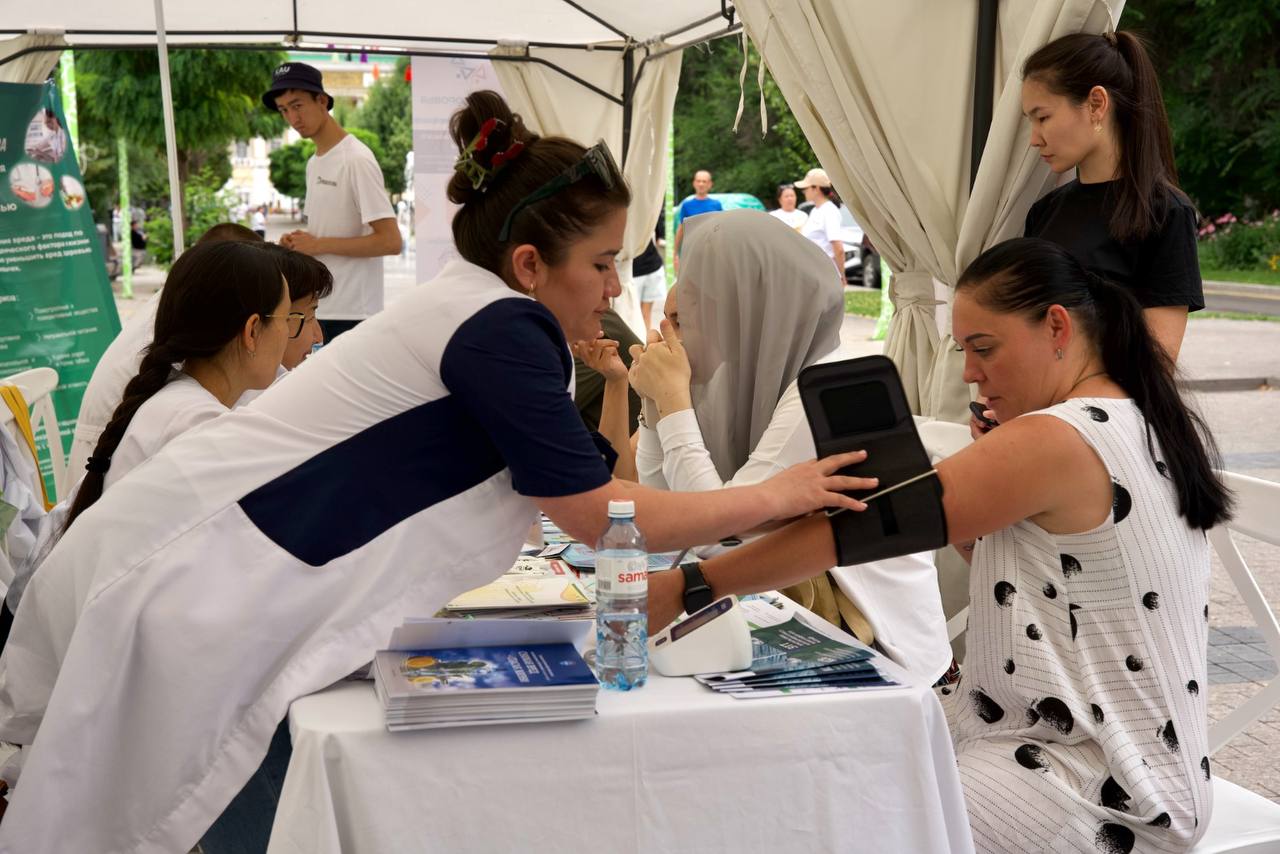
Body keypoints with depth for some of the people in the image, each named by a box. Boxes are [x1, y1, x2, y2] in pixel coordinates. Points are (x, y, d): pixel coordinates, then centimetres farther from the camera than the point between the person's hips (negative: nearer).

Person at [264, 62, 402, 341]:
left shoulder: (356, 160, -12)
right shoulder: (313, 163, 15)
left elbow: (390, 241, -18)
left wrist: (318, 245, -14)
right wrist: (298, 243, 2)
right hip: (316, 309, 8)